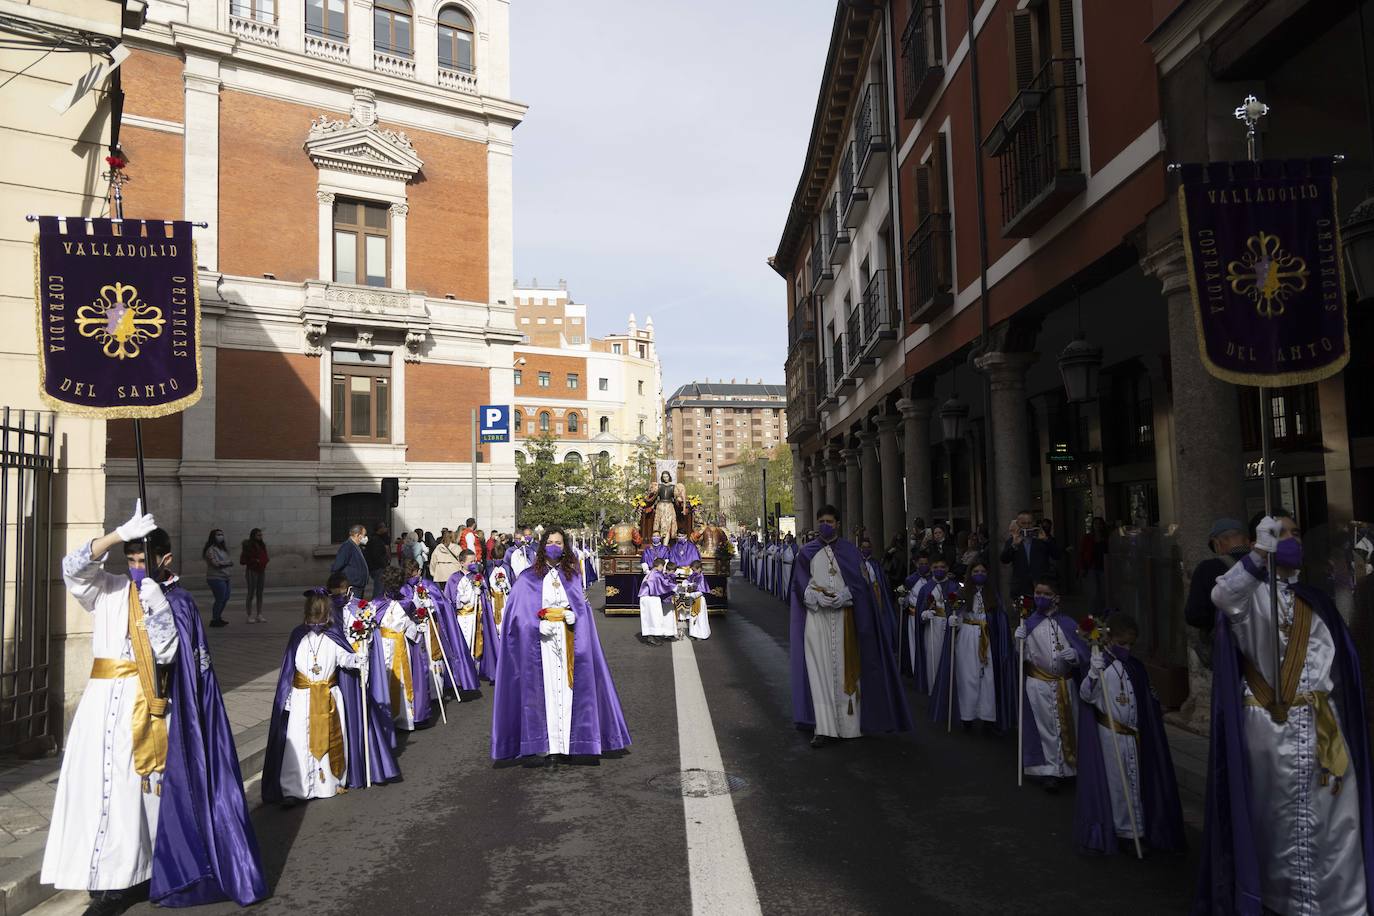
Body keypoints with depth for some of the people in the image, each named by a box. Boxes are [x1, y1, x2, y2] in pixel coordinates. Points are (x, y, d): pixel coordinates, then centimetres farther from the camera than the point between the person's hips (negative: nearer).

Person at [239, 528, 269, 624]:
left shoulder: (262, 545, 11)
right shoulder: (247, 546, -7)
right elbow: (242, 561, -9)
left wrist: (264, 563, -1)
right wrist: (254, 560, -17)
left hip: (262, 571, 6)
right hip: (252, 571, -6)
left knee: (260, 594, 8)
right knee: (251, 594, -3)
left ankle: (259, 615, 13)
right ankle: (250, 616, 1)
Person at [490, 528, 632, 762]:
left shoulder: (572, 576, 12)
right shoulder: (529, 578, 3)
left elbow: (582, 604, 13)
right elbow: (517, 609, -1)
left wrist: (573, 615, -10)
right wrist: (539, 623, -15)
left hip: (568, 638, 2)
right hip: (540, 639, -2)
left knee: (566, 688, 0)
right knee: (543, 688, -5)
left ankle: (563, 743, 5)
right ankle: (544, 743, -2)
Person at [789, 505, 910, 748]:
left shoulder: (849, 551, 8)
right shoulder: (807, 553, 9)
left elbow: (859, 582, 1)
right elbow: (802, 585, 3)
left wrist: (842, 597, -15)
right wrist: (819, 598, -14)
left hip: (844, 616, 0)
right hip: (816, 617, 0)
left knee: (844, 668, 2)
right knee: (819, 669, -7)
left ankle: (847, 723, 13)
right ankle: (823, 727, -9)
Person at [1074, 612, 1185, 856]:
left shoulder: (1136, 667, 6)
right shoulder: (1099, 664, -10)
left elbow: (1147, 702, 17)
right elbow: (1086, 695, -21)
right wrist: (1094, 672, -34)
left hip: (1134, 736, 5)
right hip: (1109, 735, -5)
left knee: (1136, 782, 10)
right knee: (1113, 782, 4)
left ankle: (1135, 830, 21)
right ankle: (1113, 829, 15)